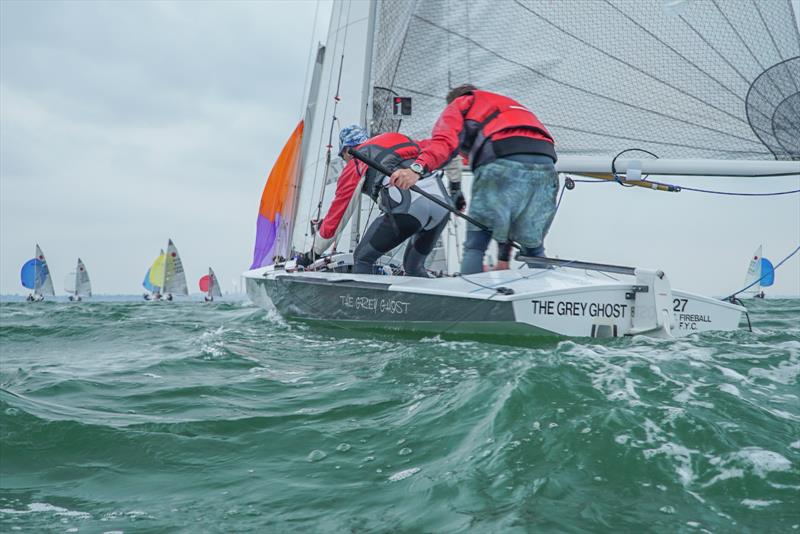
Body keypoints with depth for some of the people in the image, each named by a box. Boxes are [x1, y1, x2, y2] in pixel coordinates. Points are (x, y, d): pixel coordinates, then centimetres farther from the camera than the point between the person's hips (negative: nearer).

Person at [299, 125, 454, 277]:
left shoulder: (355, 163, 19)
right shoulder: (401, 138, 34)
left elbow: (337, 215, 24)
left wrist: (314, 253, 35)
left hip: (406, 205, -6)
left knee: (362, 259, 12)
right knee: (414, 266, 24)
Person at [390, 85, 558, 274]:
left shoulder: (458, 105, 26)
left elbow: (445, 140, -2)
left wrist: (418, 167, -19)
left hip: (503, 163, -5)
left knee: (475, 246, 2)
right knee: (534, 249, 20)